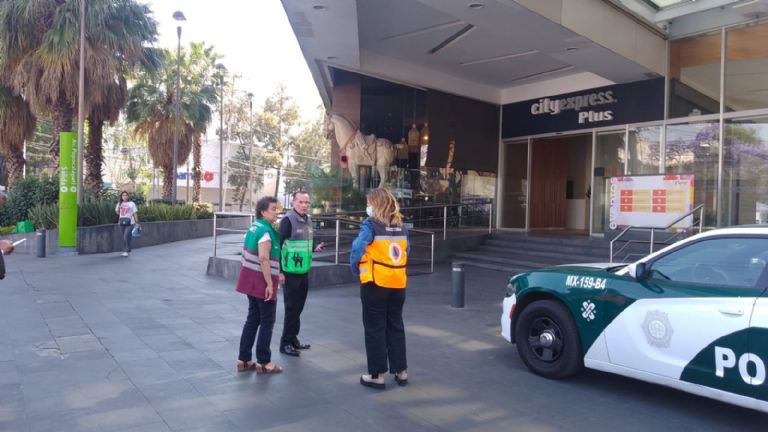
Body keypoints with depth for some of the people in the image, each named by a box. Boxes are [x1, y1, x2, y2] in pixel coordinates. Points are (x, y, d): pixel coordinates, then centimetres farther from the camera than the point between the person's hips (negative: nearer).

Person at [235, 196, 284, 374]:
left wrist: (274, 274, 22)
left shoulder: (254, 227, 12)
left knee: (252, 319, 16)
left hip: (251, 279, 9)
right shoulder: (266, 231, -19)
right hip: (261, 280, -9)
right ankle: (263, 363, 9)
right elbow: (263, 259, -27)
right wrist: (270, 284, -24)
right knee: (267, 322, 2)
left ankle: (244, 359, 21)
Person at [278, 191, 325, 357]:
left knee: (298, 308, 15)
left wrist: (315, 248, 3)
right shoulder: (288, 220, -14)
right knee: (291, 309, 0)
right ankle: (286, 343, 12)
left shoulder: (308, 220, 10)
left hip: (304, 272, 7)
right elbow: (279, 245, -17)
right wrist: (280, 271, -19)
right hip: (290, 273, -7)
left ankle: (293, 339, 28)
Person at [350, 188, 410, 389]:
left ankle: (377, 375, 11)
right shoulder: (400, 226, 7)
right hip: (398, 284, 5)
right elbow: (406, 251, 11)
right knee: (396, 327, 16)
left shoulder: (370, 225, -10)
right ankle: (401, 371, 22)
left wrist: (356, 270, -2)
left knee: (375, 329, 5)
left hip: (375, 284, -5)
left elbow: (357, 249, -18)